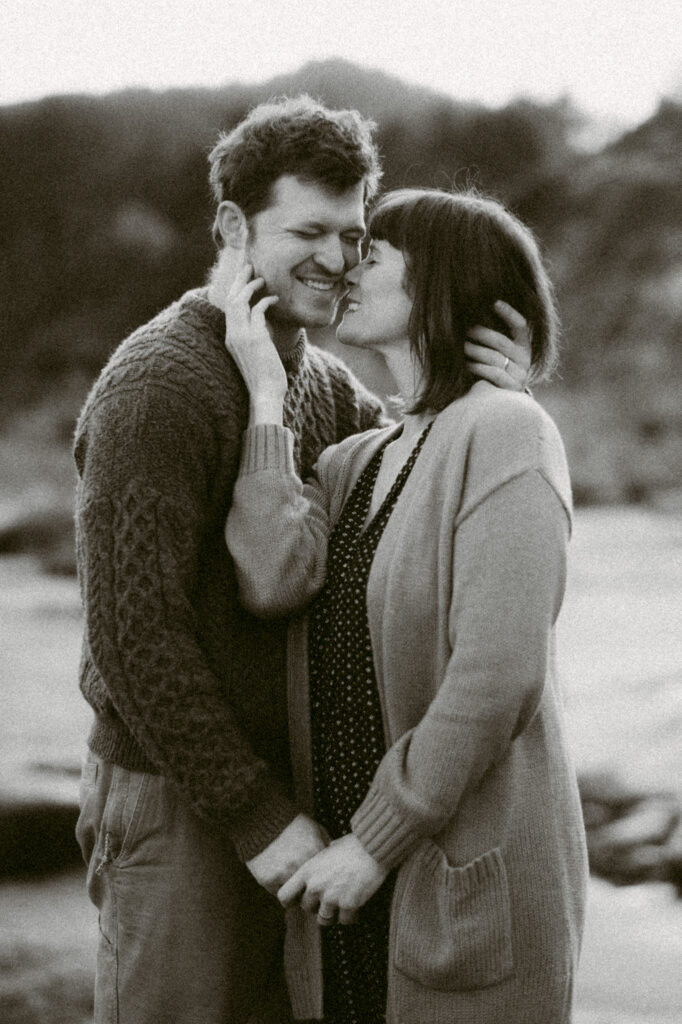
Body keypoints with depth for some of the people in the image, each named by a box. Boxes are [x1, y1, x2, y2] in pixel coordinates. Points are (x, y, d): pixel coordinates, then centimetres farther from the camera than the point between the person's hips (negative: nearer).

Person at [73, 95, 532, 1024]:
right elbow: (134, 627, -21)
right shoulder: (158, 383, -16)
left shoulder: (324, 383, 10)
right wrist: (258, 814, -20)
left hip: (284, 794, 8)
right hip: (176, 803, -8)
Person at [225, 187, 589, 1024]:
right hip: (351, 868, 6)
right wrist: (266, 395, -6)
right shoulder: (353, 461, 11)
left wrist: (377, 838, -15)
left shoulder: (504, 432, -10)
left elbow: (498, 674, -18)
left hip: (465, 872, -6)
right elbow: (273, 582, -9)